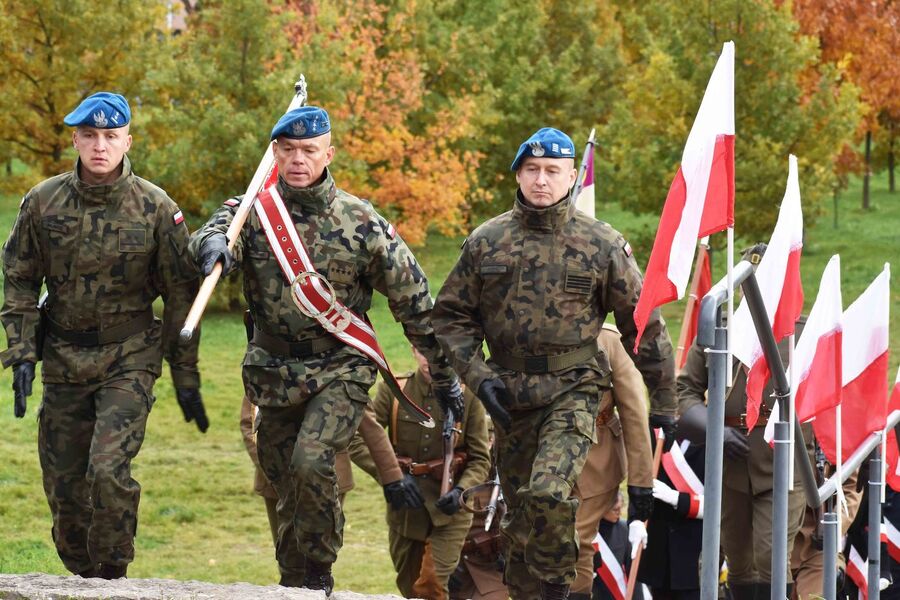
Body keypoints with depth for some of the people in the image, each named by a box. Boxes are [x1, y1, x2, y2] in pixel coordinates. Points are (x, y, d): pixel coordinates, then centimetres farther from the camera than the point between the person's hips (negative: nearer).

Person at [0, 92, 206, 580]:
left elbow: (180, 296, 1)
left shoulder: (156, 209, -6)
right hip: (63, 358, 3)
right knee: (64, 488, 5)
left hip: (129, 359, -3)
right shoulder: (43, 202, -1)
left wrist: (185, 377, 2)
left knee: (108, 470, -20)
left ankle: (112, 577, -4)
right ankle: (84, 577, 25)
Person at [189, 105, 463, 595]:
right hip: (273, 371, 3)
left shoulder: (361, 222, -5)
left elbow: (414, 302, 1)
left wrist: (444, 377, 4)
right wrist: (213, 243, -49)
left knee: (311, 463, -23)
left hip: (340, 370, -3)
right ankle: (293, 585, 28)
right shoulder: (253, 210, -1)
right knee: (285, 485, 11)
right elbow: (214, 233, -23)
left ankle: (317, 576, -6)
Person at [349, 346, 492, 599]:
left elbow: (481, 459, -2)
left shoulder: (467, 397, -5)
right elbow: (355, 438, -8)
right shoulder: (392, 391, -3)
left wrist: (461, 491, -20)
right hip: (405, 506, 3)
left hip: (449, 504, -3)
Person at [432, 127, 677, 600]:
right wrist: (477, 375, -5)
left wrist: (664, 400, 4)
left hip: (573, 389, -4)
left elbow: (643, 325, 3)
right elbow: (451, 315, 9)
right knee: (520, 511, 10)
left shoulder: (602, 246, -2)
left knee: (549, 492, -24)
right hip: (508, 395, 4)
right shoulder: (486, 241, 4)